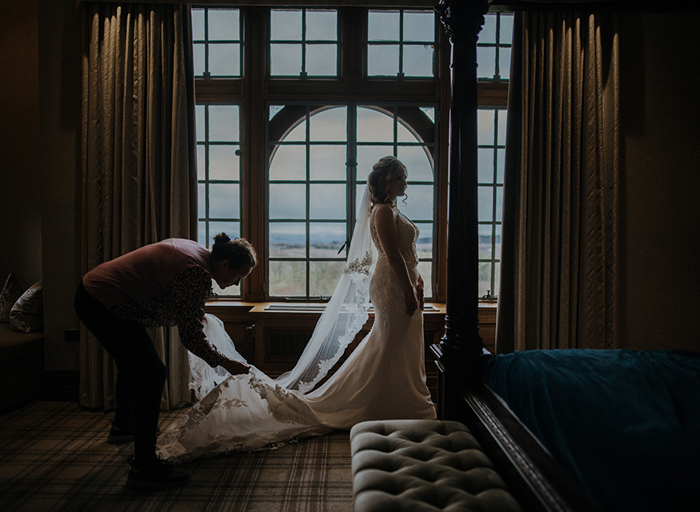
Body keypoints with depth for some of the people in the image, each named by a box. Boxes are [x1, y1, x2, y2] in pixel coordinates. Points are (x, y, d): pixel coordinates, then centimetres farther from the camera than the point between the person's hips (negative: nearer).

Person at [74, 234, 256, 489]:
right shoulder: (198, 274, -23)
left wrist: (196, 314, 28)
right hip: (106, 305, -11)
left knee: (133, 363, 27)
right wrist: (225, 363, -10)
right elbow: (191, 337, -20)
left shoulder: (193, 249, 6)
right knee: (152, 375, -9)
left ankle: (122, 426, 51)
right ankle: (144, 467, -2)